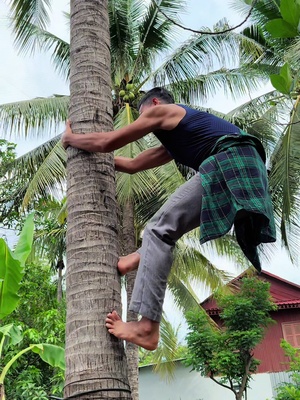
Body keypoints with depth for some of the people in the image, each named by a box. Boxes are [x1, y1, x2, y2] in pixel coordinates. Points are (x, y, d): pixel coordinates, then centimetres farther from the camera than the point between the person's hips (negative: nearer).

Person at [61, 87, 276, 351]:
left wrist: (70, 139, 29)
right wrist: (90, 151, 53)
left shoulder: (161, 110, 13)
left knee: (160, 230, -10)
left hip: (228, 163, -10)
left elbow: (107, 143, 11)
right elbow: (133, 165, 45)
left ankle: (147, 327, -17)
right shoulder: (176, 136, 38)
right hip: (252, 167, 10)